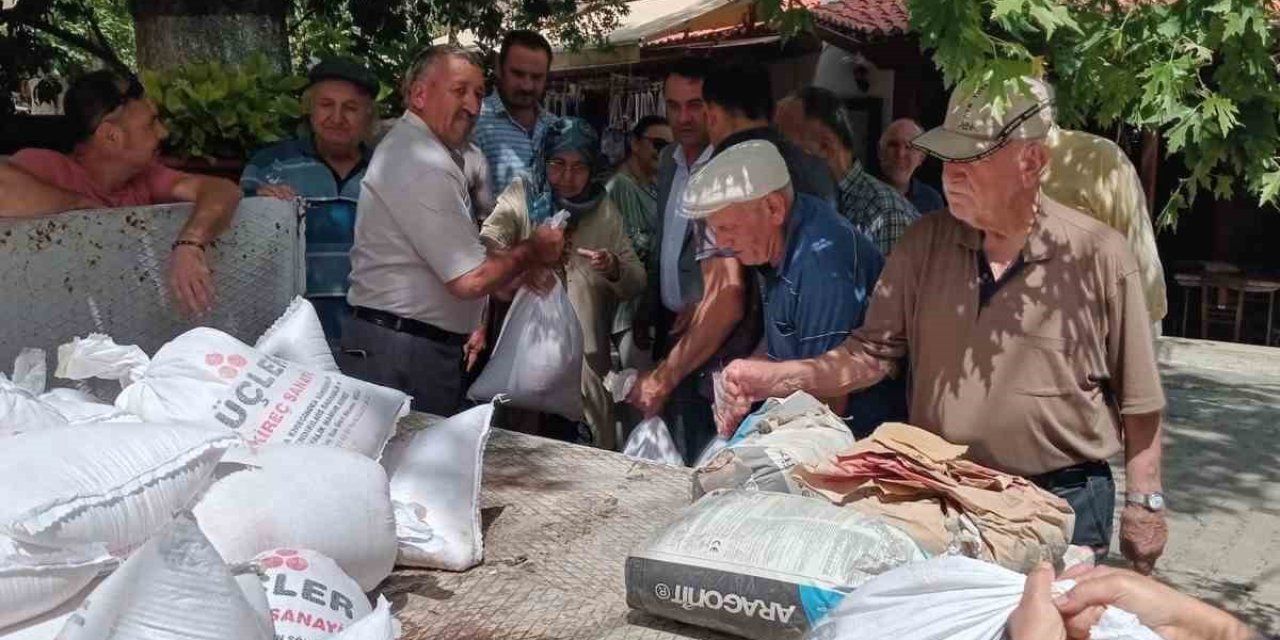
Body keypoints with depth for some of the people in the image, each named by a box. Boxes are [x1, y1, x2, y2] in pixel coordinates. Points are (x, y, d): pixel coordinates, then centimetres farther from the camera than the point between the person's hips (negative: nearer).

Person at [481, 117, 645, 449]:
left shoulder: (604, 208, 10)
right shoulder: (521, 195, 1)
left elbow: (636, 282, 10)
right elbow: (487, 246, -16)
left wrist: (614, 270, -13)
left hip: (588, 355, 3)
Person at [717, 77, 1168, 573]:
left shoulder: (1098, 255, -9)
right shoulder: (924, 244, 0)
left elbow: (1138, 400, -2)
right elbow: (873, 352, -2)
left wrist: (1144, 504, 0)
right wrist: (777, 378, -16)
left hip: (1066, 500, -3)